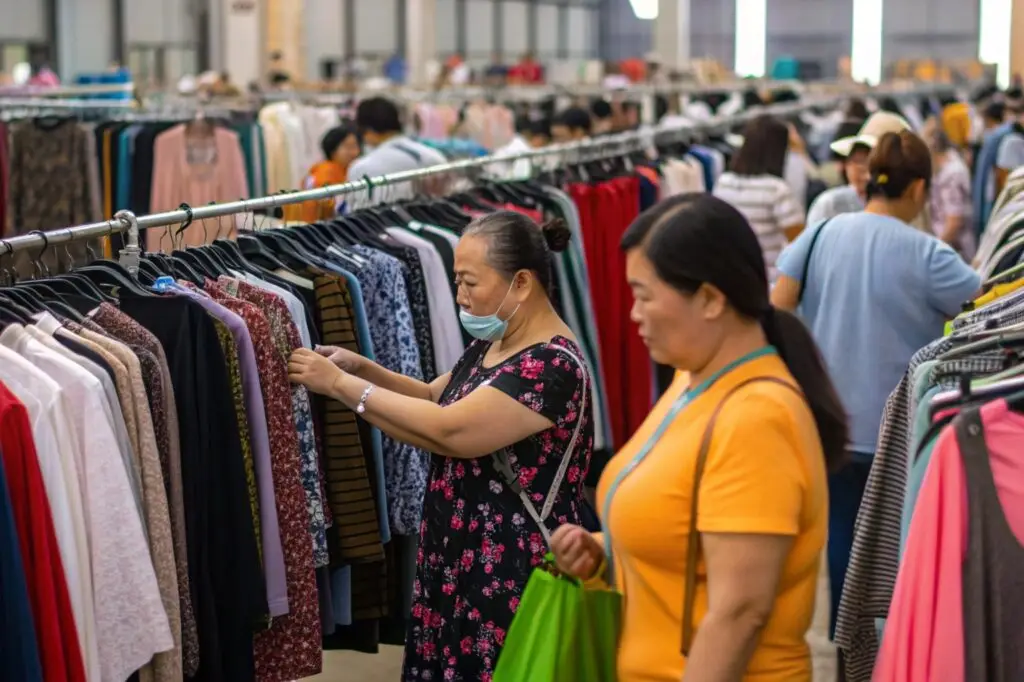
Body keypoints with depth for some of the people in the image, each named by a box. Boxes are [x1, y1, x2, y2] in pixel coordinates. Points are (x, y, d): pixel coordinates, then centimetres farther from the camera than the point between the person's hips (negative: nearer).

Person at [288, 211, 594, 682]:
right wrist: (362, 369, 2)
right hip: (459, 562, 9)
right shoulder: (491, 345, 10)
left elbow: (448, 431, -25)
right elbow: (433, 400, 20)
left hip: (513, 579, -9)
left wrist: (340, 384, -18)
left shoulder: (553, 366, -20)